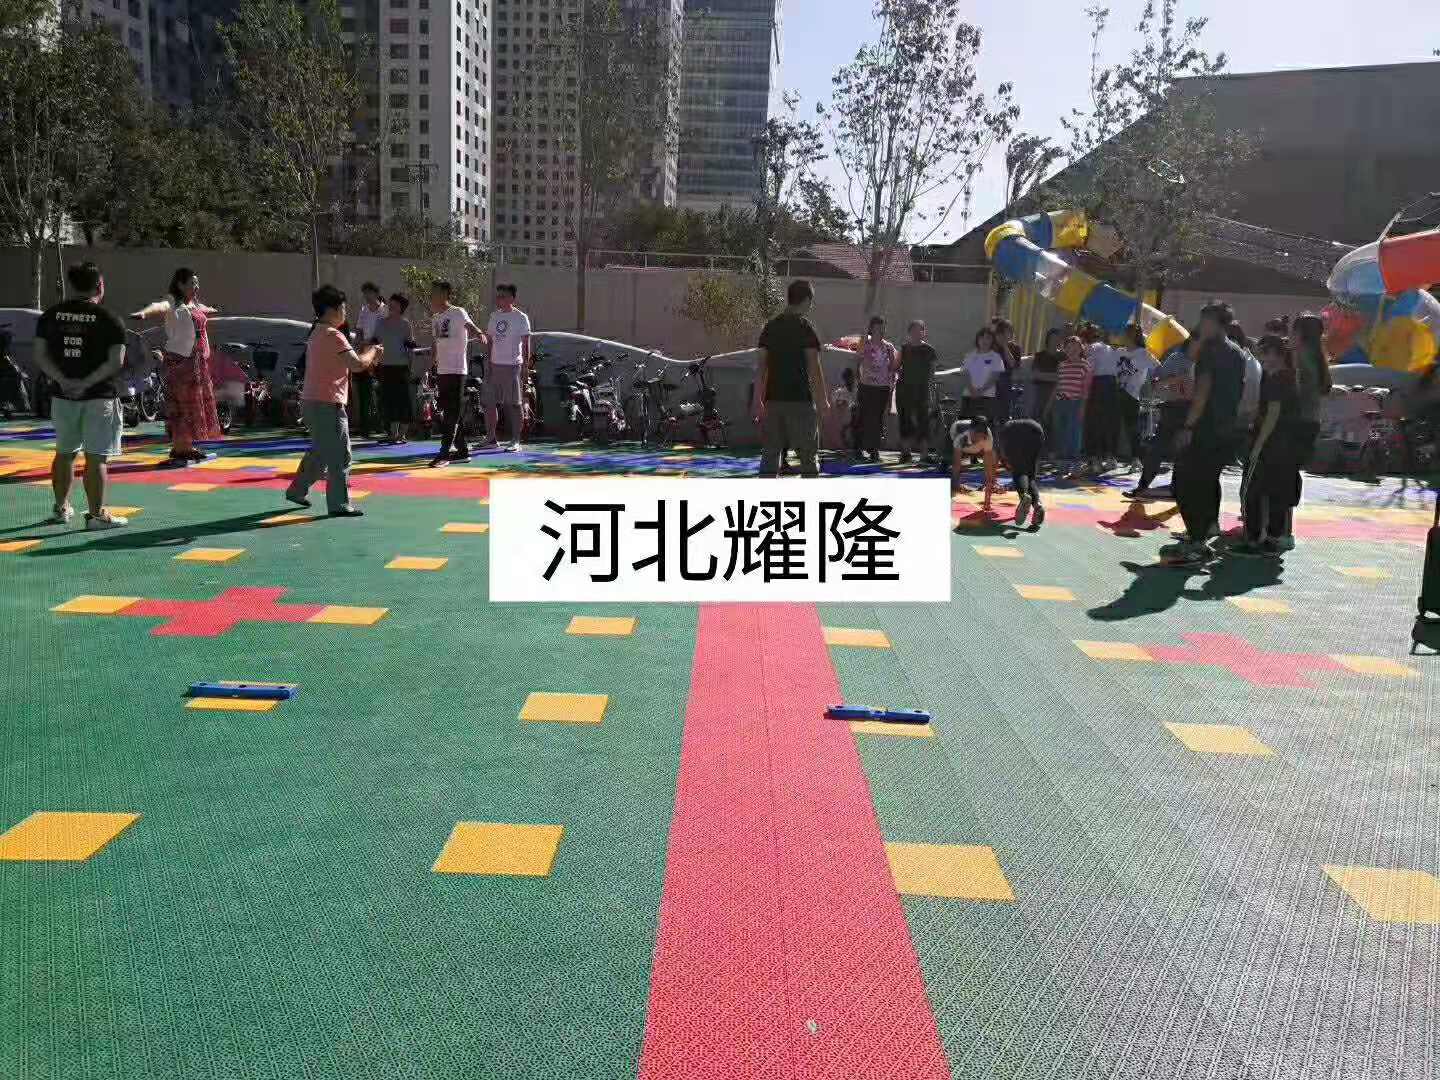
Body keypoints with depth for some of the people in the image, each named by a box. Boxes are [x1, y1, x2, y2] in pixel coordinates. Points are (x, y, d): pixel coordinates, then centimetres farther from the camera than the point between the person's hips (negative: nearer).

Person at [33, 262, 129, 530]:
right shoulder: (109, 320, -8)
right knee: (95, 458, -3)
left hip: (63, 396, 5)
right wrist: (87, 383, -13)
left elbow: (40, 355, 1)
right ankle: (96, 515, 0)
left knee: (64, 453, 18)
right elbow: (115, 362, -15)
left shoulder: (51, 315, 6)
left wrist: (63, 380, -7)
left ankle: (61, 509, 29)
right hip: (99, 397, -5)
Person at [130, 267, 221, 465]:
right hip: (180, 361, -9)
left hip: (198, 362, 9)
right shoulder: (173, 304, -10)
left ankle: (188, 447, 21)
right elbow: (159, 307, -33)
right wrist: (143, 313, -56)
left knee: (195, 405, 13)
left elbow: (203, 309, 41)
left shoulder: (194, 304, 16)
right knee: (181, 407, -7)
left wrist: (212, 310, 64)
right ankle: (178, 450, -4)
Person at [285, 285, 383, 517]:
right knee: (339, 456, -4)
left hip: (311, 402, 10)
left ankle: (297, 491, 30)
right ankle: (340, 504, -1)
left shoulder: (317, 333, 17)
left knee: (319, 451, 23)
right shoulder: (333, 335, -15)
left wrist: (368, 356, 9)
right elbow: (357, 364, -23)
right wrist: (372, 351, -4)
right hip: (327, 404, -10)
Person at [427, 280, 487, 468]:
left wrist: (479, 333, -47)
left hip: (457, 370, -8)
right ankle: (462, 451, 18)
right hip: (441, 370, 8)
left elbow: (470, 325, -24)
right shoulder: (435, 318, 16)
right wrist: (434, 366, 21)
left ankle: (444, 454, -10)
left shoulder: (458, 313, -7)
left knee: (452, 414, -8)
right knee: (449, 412, 11)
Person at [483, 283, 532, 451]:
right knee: (490, 403, 8)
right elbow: (490, 340, 16)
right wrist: (488, 362, 8)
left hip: (512, 366, -6)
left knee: (513, 404, -2)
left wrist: (526, 366, -12)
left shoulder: (521, 317, -4)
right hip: (495, 365, 6)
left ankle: (515, 441, 4)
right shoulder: (494, 316, 12)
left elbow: (526, 343, -5)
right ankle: (491, 438, 18)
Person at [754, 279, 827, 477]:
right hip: (800, 401, -5)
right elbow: (814, 370, -9)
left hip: (772, 400, 5)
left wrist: (758, 401, 13)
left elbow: (762, 367, 9)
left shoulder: (770, 327, 9)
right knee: (808, 457, 2)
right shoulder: (805, 328, -6)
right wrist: (822, 402, -2)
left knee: (769, 456, 8)